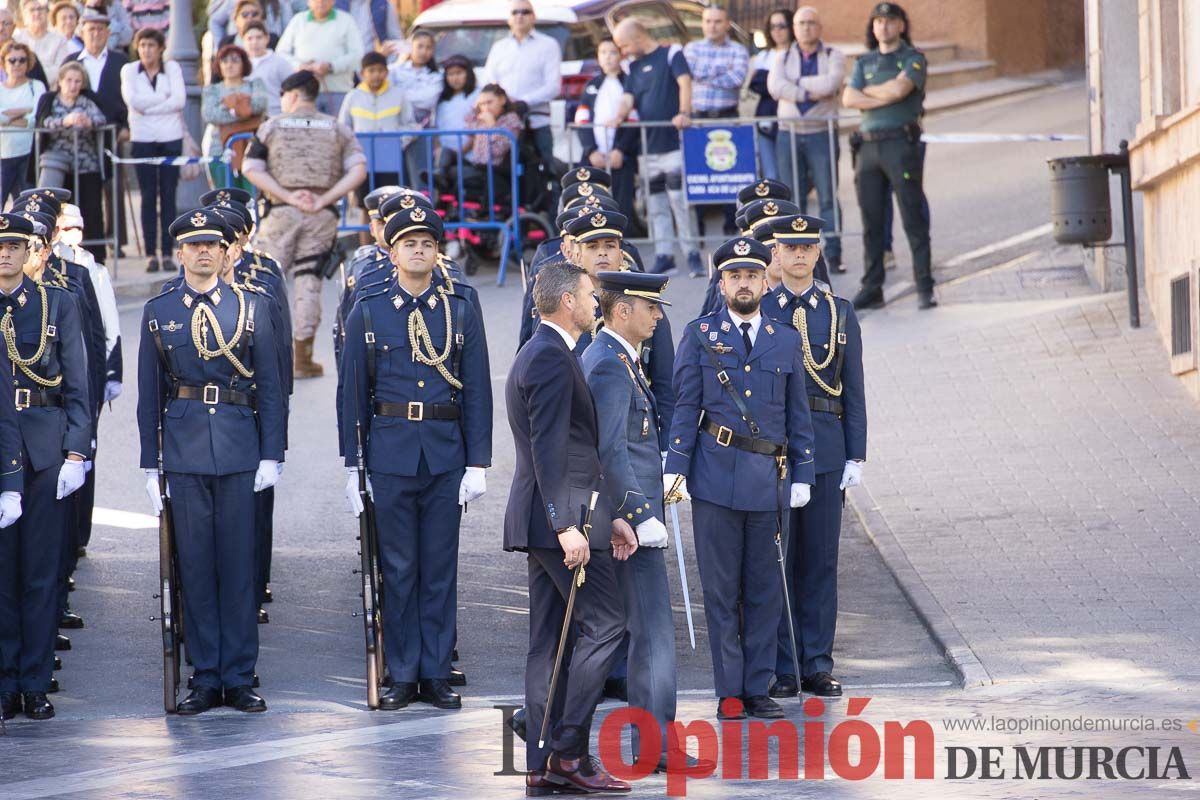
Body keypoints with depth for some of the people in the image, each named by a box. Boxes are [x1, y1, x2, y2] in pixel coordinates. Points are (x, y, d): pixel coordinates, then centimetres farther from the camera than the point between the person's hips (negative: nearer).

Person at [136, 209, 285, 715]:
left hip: (238, 448, 0)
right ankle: (205, 678, 9)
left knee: (238, 561, 2)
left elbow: (270, 387, 5)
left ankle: (238, 678, 7)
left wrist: (271, 455, -2)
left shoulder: (251, 308, 6)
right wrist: (150, 464, 4)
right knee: (194, 564, 3)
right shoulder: (158, 312, 7)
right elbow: (149, 394, 8)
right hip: (183, 451, 0)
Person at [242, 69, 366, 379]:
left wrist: (288, 197, -7)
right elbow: (358, 170, -2)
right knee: (309, 281, 5)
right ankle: (302, 358, 3)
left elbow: (251, 170, -3)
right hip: (322, 215, 2)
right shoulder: (338, 129, 9)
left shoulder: (271, 126, 5)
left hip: (281, 213, -2)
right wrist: (323, 200, -7)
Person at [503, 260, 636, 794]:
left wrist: (608, 516, 22)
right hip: (559, 515, -11)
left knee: (550, 641, 9)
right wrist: (568, 525, -24)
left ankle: (543, 766, 10)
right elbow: (549, 450, -21)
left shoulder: (541, 354, 20)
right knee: (604, 624, -8)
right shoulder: (553, 359, -14)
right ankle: (569, 749, -9)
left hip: (548, 521, 11)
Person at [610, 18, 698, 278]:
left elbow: (684, 83, -14)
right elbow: (628, 98, 8)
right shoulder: (634, 68, 17)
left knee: (680, 200, -10)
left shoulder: (671, 54, -1)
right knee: (656, 205, 7)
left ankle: (692, 254, -3)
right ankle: (663, 257, 12)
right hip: (647, 146, 7)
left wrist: (684, 113, -31)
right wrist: (619, 116, -15)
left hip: (673, 142, -7)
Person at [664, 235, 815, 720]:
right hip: (716, 477, -2)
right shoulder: (700, 336, 5)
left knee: (765, 589, 5)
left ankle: (758, 689, 12)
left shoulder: (786, 341, 11)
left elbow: (799, 416, 13)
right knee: (721, 589, 0)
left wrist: (802, 475, 7)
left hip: (769, 480, 2)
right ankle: (730, 693, 5)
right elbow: (684, 407, 2)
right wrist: (675, 468, -6)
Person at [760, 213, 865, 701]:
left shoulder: (840, 313, 8)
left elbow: (853, 390, 8)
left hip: (825, 448, 2)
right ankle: (782, 668, 5)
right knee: (774, 559, 0)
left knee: (821, 559, 4)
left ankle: (817, 665, 10)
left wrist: (856, 457, 1)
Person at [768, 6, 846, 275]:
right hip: (789, 134, 2)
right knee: (793, 199, 3)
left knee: (828, 197, -4)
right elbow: (775, 87, -9)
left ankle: (833, 255, -3)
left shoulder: (833, 56, 4)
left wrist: (797, 83, -8)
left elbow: (831, 83, -16)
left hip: (821, 133, -2)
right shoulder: (783, 59, 11)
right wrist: (809, 93, -14)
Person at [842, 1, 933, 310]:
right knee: (871, 222, 6)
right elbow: (849, 99, 2)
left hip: (901, 143, -5)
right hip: (868, 145, 5)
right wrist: (885, 98, -9)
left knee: (914, 220, -6)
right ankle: (872, 289, 10)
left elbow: (899, 88, -16)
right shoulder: (865, 63, 16)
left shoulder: (913, 59, 2)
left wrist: (867, 91, 0)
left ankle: (924, 289, -5)